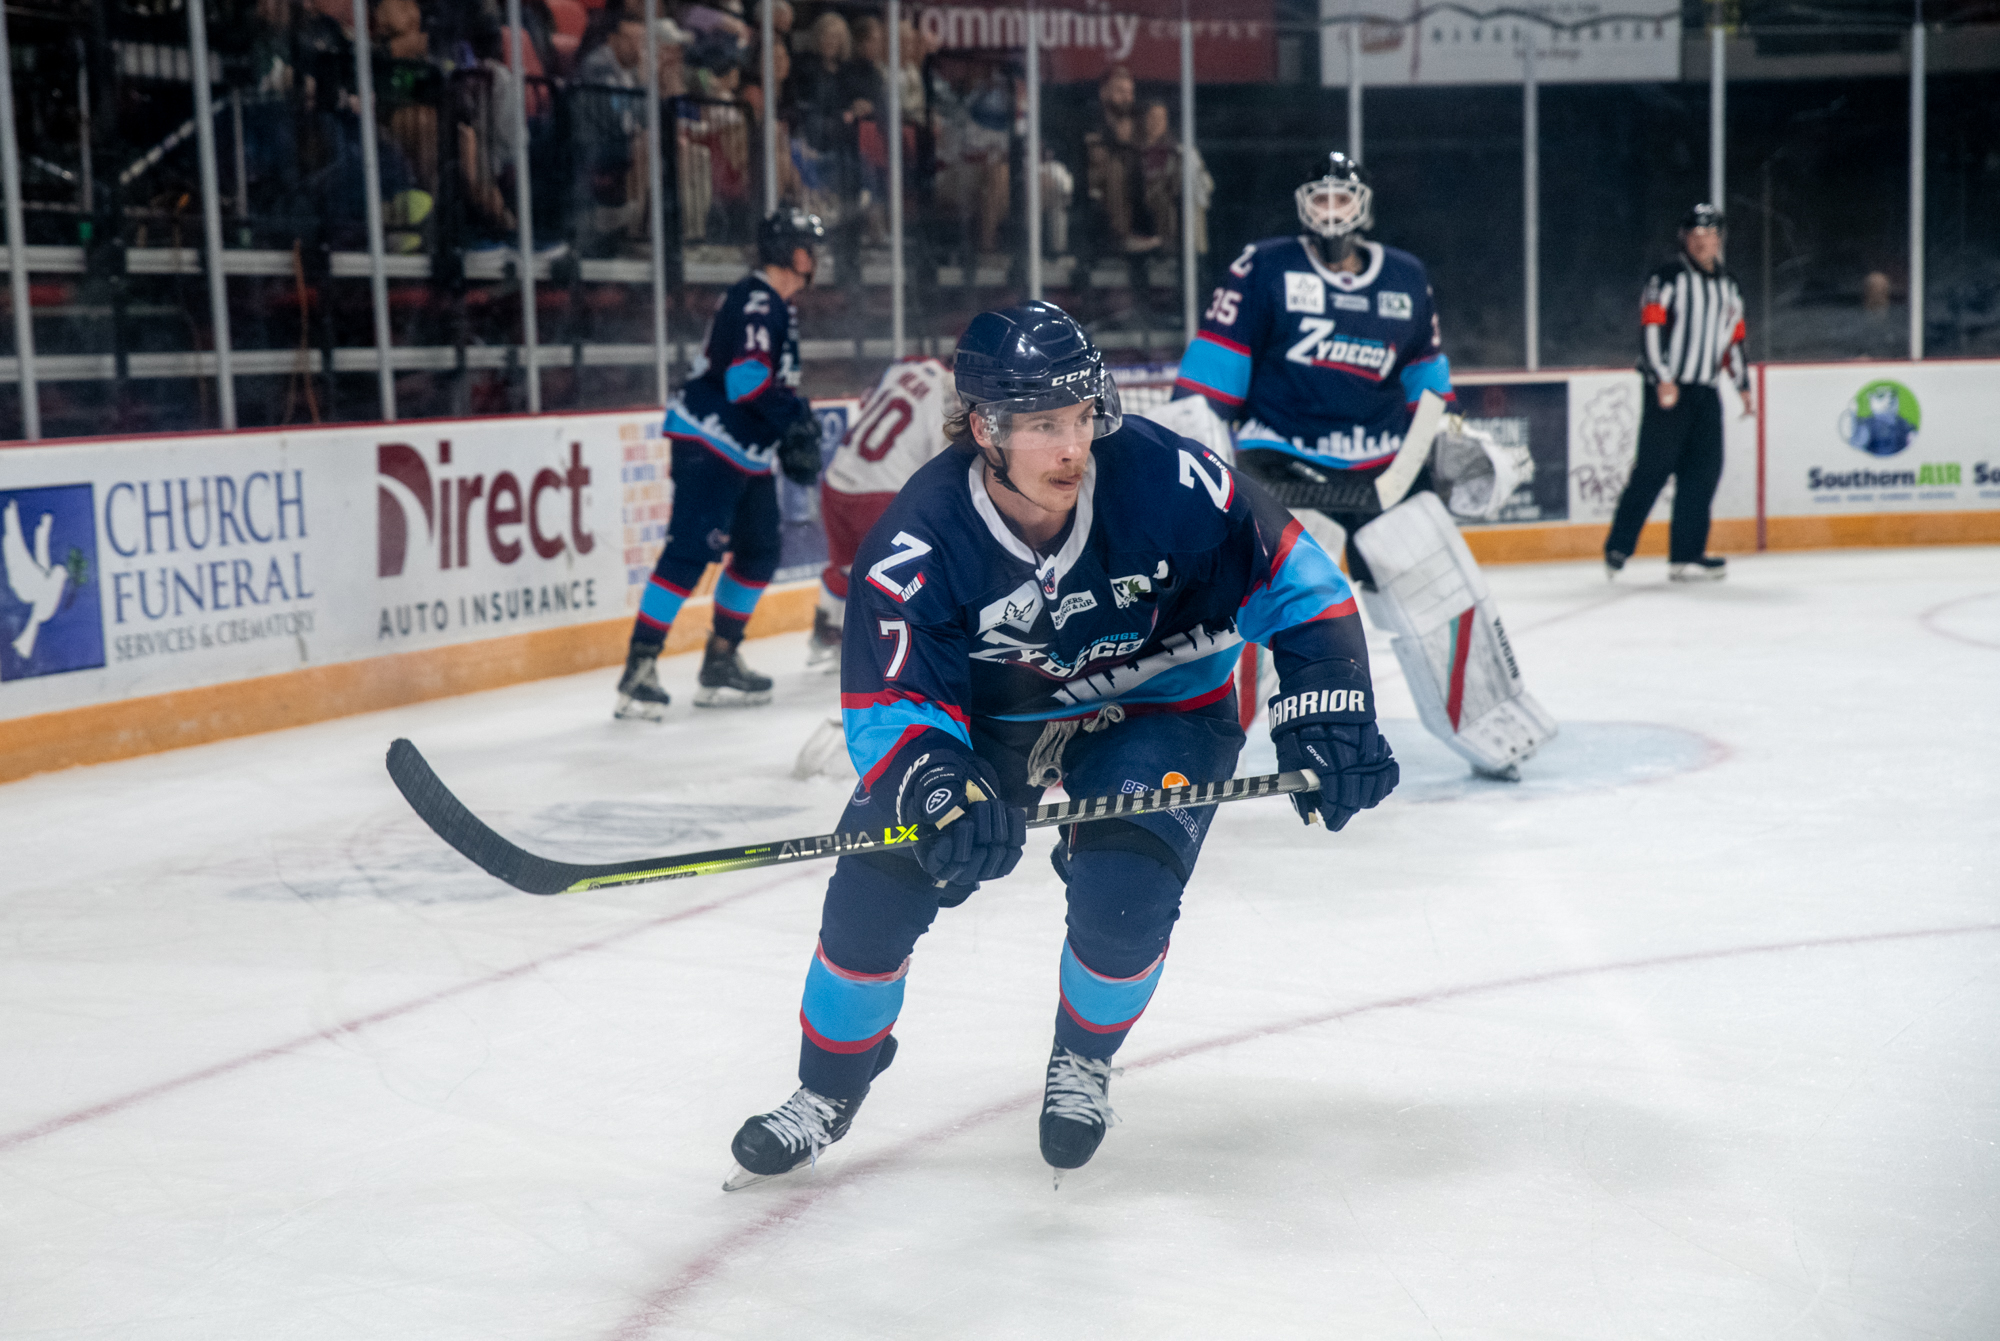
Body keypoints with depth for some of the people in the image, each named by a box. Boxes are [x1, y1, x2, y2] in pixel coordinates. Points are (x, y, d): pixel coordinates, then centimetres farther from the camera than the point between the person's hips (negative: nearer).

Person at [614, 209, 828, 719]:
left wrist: (796, 427, 17)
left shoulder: (776, 307, 18)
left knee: (759, 551, 12)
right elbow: (747, 379, -26)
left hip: (746, 451, 11)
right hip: (708, 445, -11)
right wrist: (795, 416, -18)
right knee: (690, 551, -16)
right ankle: (639, 669, -16)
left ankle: (720, 663, 20)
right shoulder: (755, 302, -16)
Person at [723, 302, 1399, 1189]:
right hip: (985, 716, 1)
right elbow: (887, 705, -26)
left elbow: (1292, 580, -17)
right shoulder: (921, 542, -27)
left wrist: (1326, 713, -24)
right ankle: (829, 1090, 15)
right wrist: (939, 791, -46)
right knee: (877, 881, -12)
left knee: (1121, 895, -23)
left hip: (1155, 706, -1)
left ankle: (1083, 1061, 12)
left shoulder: (1165, 479, -29)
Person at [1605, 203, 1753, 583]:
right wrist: (1663, 380, -20)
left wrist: (1744, 387, 19)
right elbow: (1650, 328, -12)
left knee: (1705, 470, 1)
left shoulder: (1730, 289, 17)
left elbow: (1734, 340, 24)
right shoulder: (1667, 278, -4)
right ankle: (1618, 547, -4)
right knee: (1654, 468, -10)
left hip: (1706, 394, 7)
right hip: (1667, 390, -6)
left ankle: (1687, 555, 5)